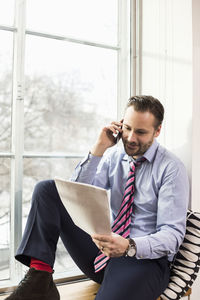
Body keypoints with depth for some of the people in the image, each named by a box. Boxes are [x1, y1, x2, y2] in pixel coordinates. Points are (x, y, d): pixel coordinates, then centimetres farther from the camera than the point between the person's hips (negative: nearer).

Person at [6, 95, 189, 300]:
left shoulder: (172, 168, -6)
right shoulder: (113, 156, 7)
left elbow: (173, 234, -13)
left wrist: (129, 246, -32)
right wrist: (98, 149, -11)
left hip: (145, 258, -5)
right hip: (104, 249, 6)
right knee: (47, 189, -9)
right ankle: (39, 281, -16)